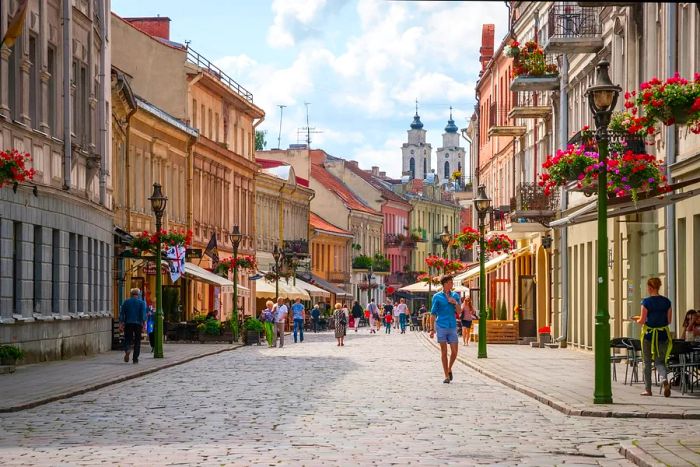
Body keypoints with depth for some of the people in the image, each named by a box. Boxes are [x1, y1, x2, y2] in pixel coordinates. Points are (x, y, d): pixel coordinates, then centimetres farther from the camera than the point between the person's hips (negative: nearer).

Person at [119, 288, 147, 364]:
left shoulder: (126, 302, 7)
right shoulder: (142, 302, 3)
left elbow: (121, 313, 1)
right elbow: (143, 313, -9)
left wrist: (120, 324, 0)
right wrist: (144, 323, -13)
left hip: (128, 323, 1)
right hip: (138, 323, -1)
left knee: (127, 339, 5)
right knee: (137, 341, 8)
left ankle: (127, 350, -27)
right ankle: (135, 358, 6)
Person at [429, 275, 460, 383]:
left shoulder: (455, 295, 10)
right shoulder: (437, 297, 0)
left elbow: (459, 312, 9)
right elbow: (433, 313, 1)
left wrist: (456, 303, -11)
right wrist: (432, 329, -5)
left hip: (452, 327, 3)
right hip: (441, 326, -3)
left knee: (454, 351, -1)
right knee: (444, 352, -1)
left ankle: (449, 369, 25)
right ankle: (447, 376, 5)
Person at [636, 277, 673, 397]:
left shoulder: (646, 302, -11)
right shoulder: (667, 302, 1)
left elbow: (642, 321, -11)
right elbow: (669, 320, 4)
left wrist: (638, 320, 11)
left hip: (649, 334, -3)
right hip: (663, 335, 3)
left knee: (647, 362, 11)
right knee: (660, 361, 10)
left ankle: (648, 389, 16)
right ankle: (664, 380, -20)